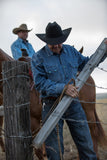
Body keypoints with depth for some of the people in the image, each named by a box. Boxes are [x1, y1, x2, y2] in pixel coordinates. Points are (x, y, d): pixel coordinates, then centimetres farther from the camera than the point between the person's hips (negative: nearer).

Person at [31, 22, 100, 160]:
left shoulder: (71, 51, 9)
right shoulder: (38, 58, -6)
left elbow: (86, 63, 24)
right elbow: (40, 83, -16)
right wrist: (63, 88, -26)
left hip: (73, 103, 4)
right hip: (52, 105, -4)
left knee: (87, 146, 7)